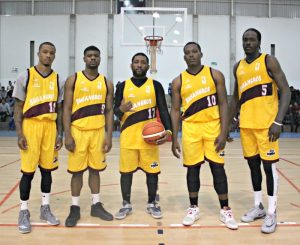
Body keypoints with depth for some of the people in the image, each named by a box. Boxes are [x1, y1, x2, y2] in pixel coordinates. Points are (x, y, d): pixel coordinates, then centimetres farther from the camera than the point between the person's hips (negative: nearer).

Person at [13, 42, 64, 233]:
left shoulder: (58, 80, 7)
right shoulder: (25, 77, -2)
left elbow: (59, 110, 10)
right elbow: (18, 107, -2)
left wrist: (60, 134, 5)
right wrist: (19, 133, -9)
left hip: (50, 127, 3)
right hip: (31, 126, -3)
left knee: (47, 169, 10)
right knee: (28, 171, 0)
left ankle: (45, 208, 23)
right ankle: (24, 212, 14)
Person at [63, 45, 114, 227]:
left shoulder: (107, 83, 7)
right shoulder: (73, 79, 0)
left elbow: (109, 111, 7)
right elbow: (67, 108, -3)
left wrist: (109, 135, 0)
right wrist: (67, 135, -10)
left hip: (98, 132, 2)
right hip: (78, 131, -2)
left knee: (95, 169, 10)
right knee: (77, 170, 4)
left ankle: (96, 205, 22)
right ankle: (75, 208, 16)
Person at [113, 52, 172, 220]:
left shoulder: (156, 85, 5)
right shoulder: (123, 86, 7)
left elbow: (163, 110, 1)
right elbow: (115, 112, 6)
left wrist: (168, 130, -15)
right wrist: (121, 109, -19)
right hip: (128, 136, 1)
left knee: (152, 170, 4)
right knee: (126, 170, 5)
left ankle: (152, 204, 21)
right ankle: (126, 204, 19)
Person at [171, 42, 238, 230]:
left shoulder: (215, 75, 1)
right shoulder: (178, 81, 4)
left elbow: (223, 104, -1)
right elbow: (175, 110, 5)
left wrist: (223, 132, -10)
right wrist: (174, 139, 1)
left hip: (213, 126, -1)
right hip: (191, 128, 1)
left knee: (218, 167, 2)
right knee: (192, 168, 7)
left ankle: (225, 210, 15)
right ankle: (194, 208, 22)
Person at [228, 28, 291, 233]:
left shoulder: (269, 61, -4)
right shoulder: (238, 67, 13)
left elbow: (286, 91, -10)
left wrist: (278, 122, -20)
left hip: (266, 123, -6)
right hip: (246, 124, 6)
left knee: (269, 165, -2)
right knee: (253, 164, 11)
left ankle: (272, 213, 7)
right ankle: (258, 207, 25)